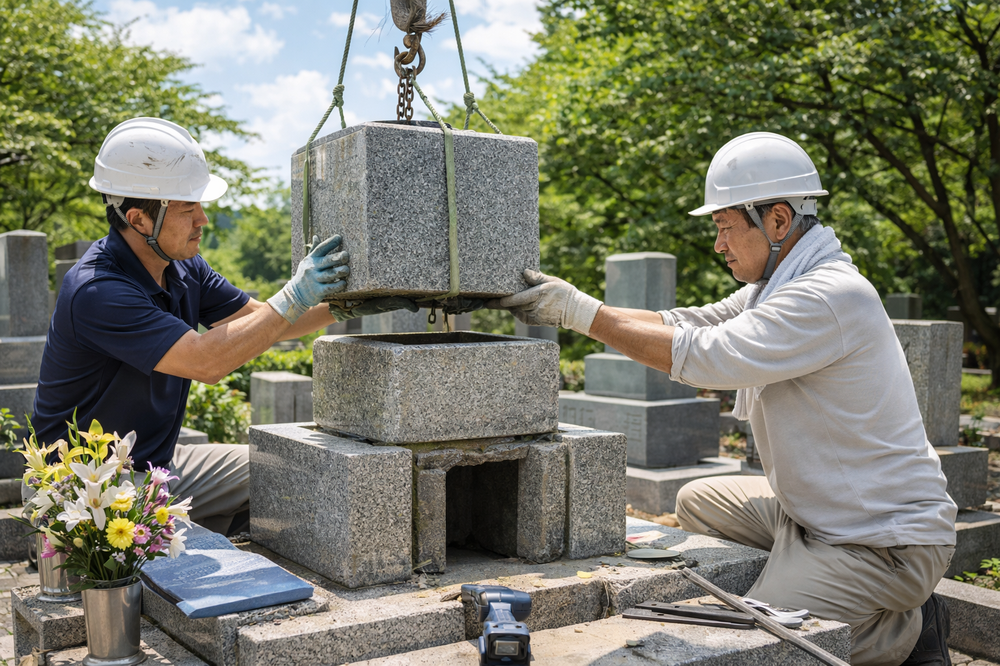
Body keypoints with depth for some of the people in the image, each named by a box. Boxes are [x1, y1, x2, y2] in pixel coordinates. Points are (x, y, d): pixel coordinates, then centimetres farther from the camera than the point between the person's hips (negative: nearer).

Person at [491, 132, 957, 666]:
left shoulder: (832, 296, -24)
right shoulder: (775, 286, 8)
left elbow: (701, 356, -28)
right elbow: (684, 324, 5)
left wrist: (581, 311, -23)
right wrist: (563, 300, -3)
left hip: (888, 542, -9)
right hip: (818, 514, 9)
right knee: (698, 502, 14)